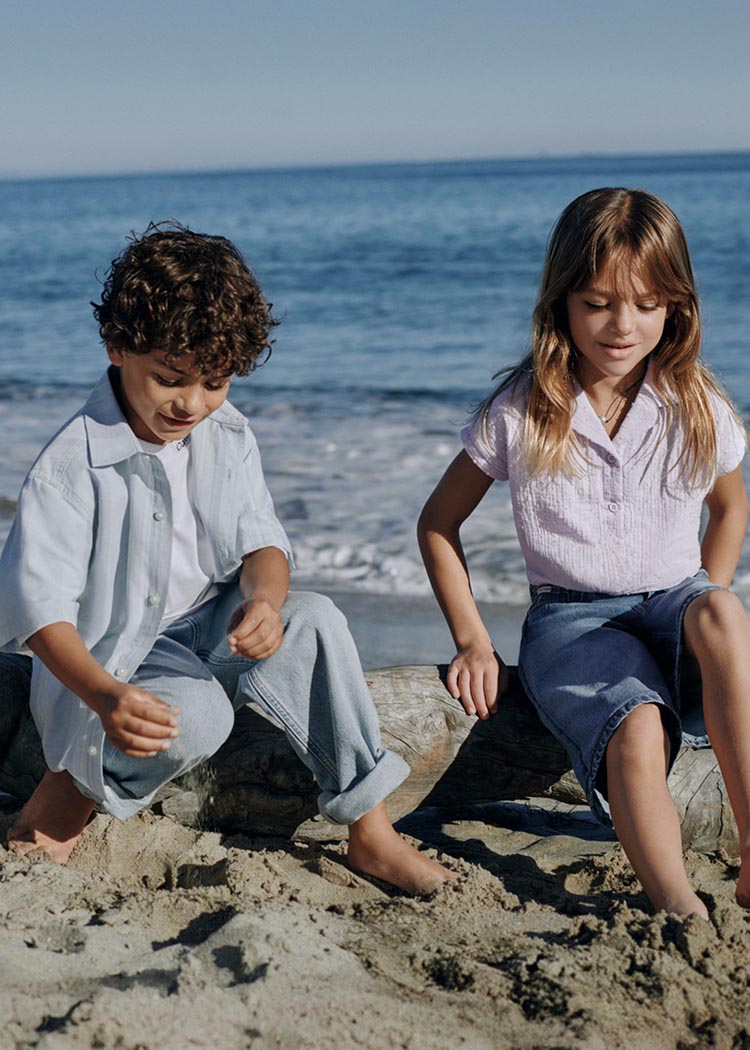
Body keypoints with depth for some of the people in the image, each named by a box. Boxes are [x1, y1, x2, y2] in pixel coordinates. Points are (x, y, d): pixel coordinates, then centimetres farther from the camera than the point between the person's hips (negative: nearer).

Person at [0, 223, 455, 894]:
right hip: (110, 654, -5)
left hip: (206, 630, 5)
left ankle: (371, 832, -15)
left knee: (316, 620, -21)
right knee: (195, 715, -36)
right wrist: (103, 695, -40)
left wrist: (265, 600, -27)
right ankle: (68, 793, -5)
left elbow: (261, 540, -1)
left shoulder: (228, 437, 0)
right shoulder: (74, 462, -18)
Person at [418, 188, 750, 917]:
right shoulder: (520, 412, -4)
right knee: (635, 730, -35)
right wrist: (472, 641, -1)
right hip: (570, 618, -2)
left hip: (670, 605, 2)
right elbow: (438, 523, 7)